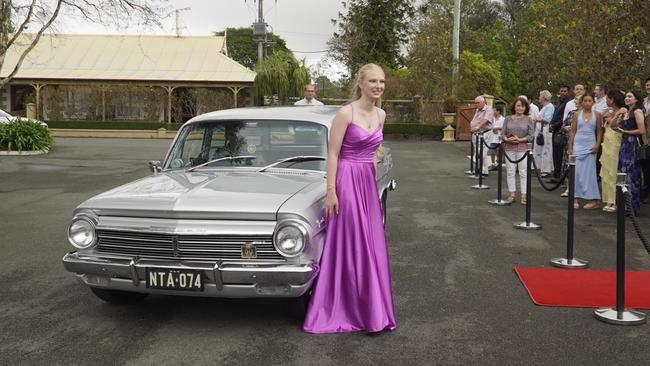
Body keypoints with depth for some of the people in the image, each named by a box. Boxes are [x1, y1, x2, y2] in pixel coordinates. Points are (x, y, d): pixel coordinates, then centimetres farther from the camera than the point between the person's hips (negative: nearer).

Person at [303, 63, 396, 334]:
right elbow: (332, 154, -12)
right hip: (347, 181, -7)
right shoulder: (346, 113, -12)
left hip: (368, 182, 7)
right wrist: (331, 191, -16)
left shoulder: (380, 115, 9)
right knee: (349, 245, 0)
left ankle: (370, 308, 25)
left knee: (370, 245, 12)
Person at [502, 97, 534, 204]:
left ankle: (524, 195, 4)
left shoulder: (528, 119, 2)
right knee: (510, 172, 5)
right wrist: (507, 139, -14)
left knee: (523, 172, -1)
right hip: (509, 148, 2)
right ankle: (512, 193, 14)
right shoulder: (508, 119, 8)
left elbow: (531, 136, -2)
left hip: (523, 148, -2)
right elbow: (503, 133, 6)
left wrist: (519, 139, -15)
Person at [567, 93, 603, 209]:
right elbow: (573, 132, 5)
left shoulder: (597, 115, 3)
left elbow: (599, 131, 4)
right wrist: (570, 147, 0)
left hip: (590, 146, -1)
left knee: (589, 172, -1)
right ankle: (575, 198, 6)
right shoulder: (577, 114, 4)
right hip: (577, 145, 1)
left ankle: (593, 199, 5)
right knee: (576, 172, 0)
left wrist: (597, 145, -7)